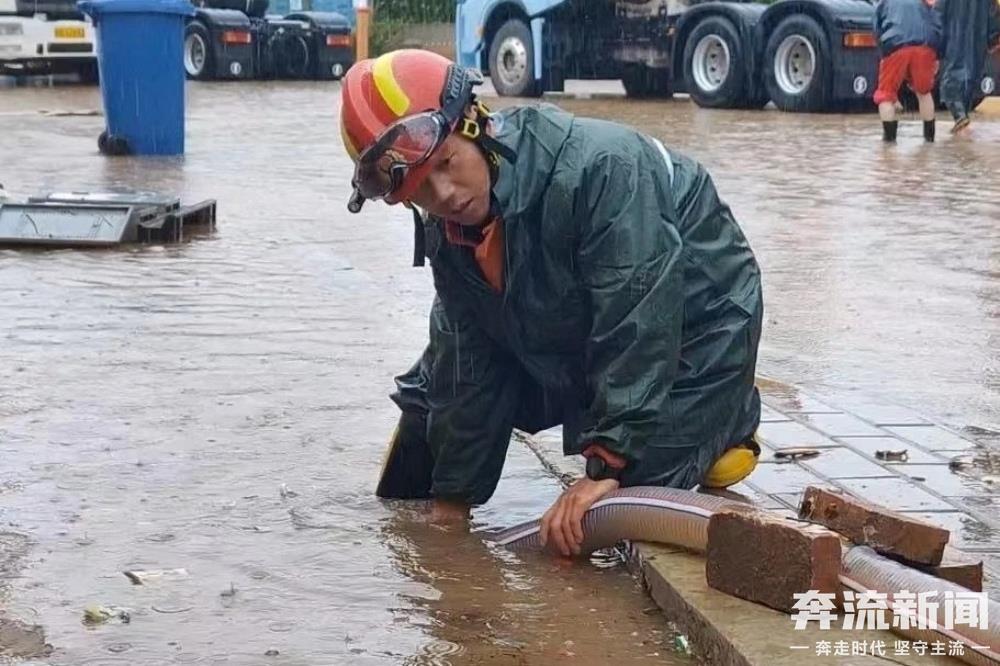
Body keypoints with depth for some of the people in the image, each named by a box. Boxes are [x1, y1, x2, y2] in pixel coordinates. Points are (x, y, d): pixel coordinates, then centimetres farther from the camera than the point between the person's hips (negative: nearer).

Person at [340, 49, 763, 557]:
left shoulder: (599, 168, -39)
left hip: (692, 332, -7)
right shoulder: (445, 231, -12)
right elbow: (471, 365, -5)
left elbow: (637, 331, -39)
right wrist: (452, 500, -5)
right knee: (437, 385, 9)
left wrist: (610, 467, -40)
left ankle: (721, 431, 9)